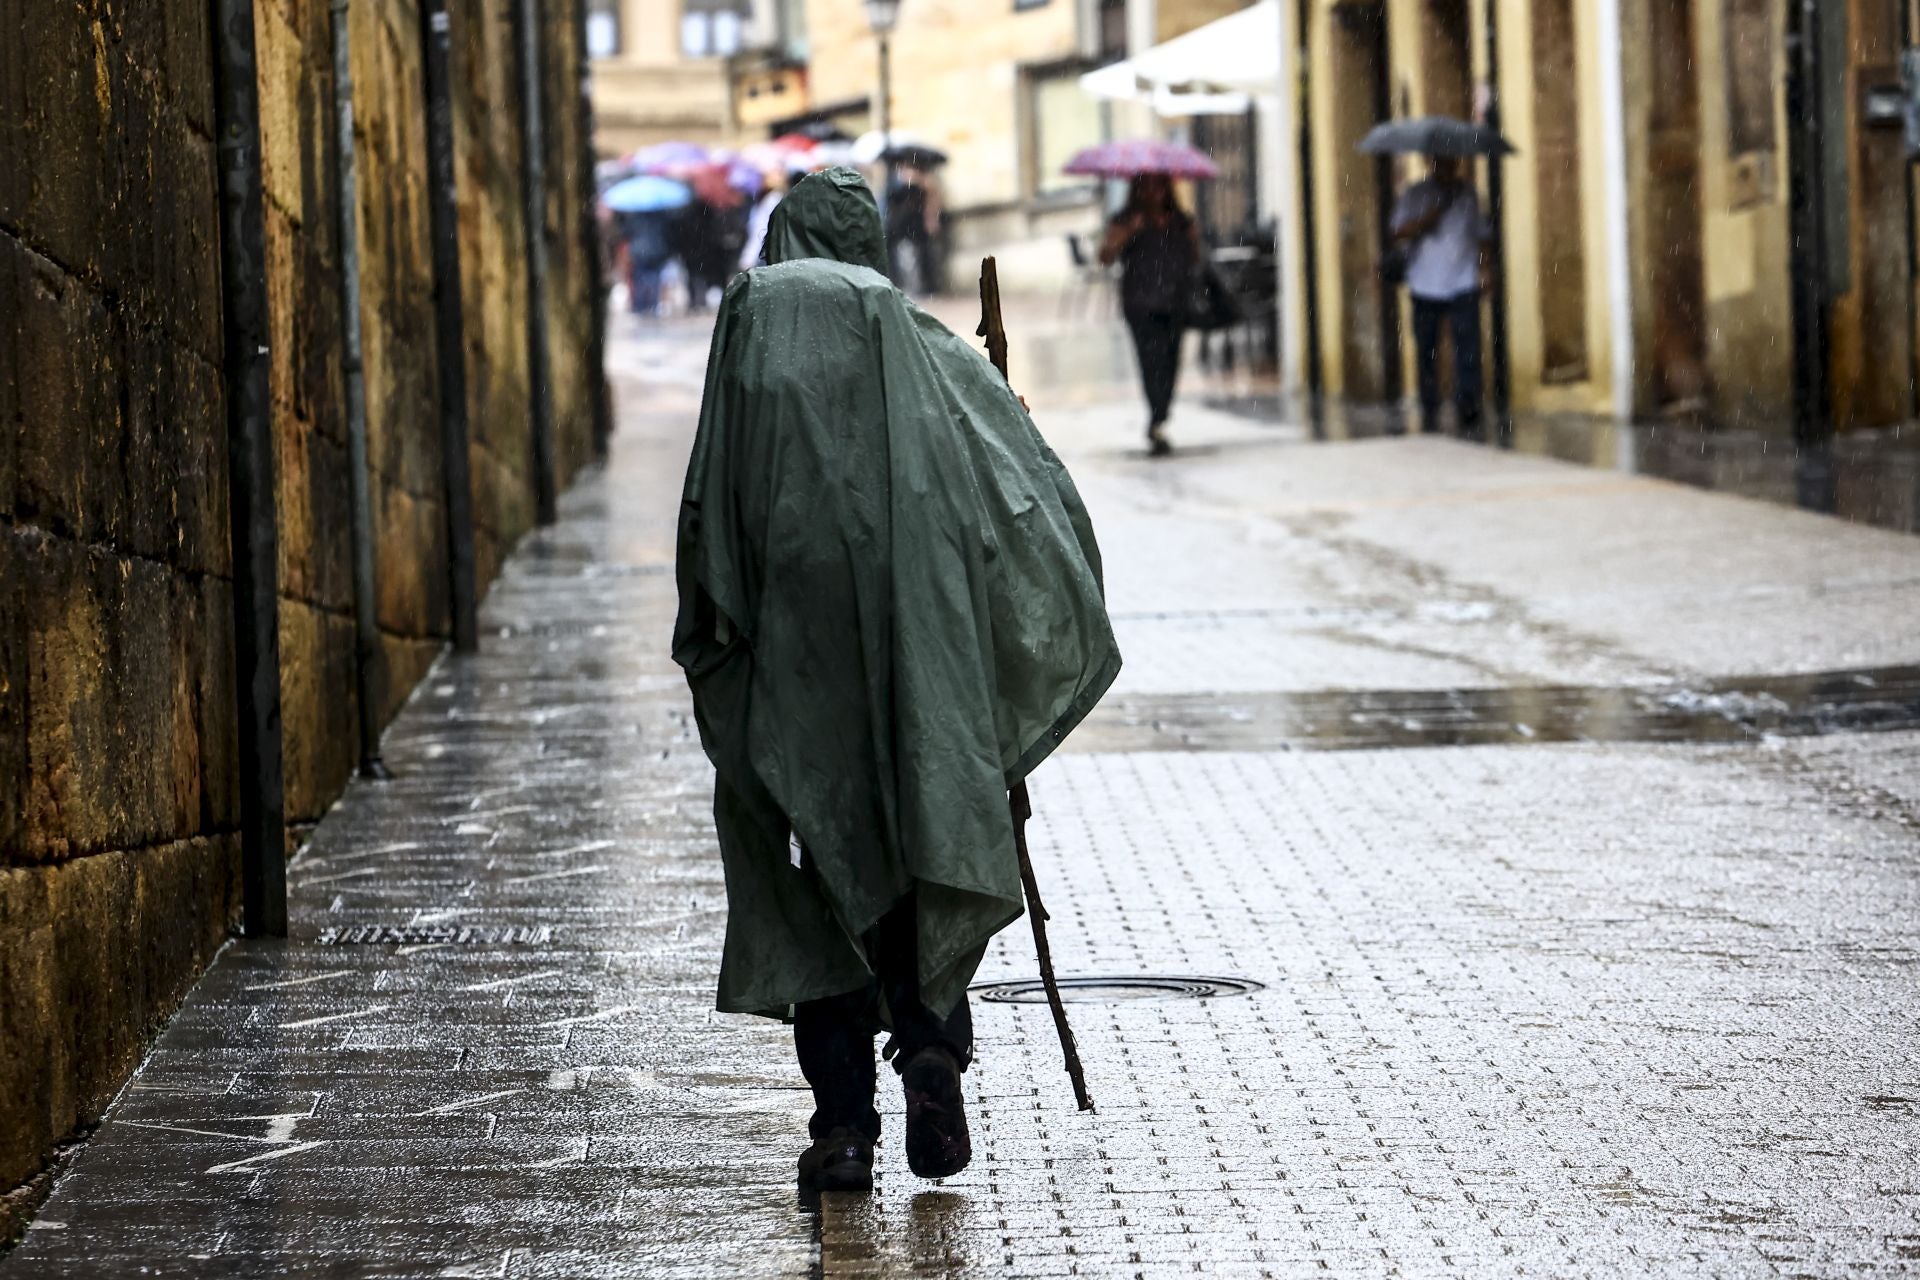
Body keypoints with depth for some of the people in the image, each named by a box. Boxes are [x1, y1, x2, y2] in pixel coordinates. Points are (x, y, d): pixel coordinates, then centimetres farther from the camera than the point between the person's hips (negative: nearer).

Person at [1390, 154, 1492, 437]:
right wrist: (1434, 213, -17)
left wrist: (1483, 269, 5)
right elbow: (1401, 231, -7)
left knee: (1467, 352, -9)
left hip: (1463, 286, 0)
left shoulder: (1468, 193, 11)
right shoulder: (1414, 195, 3)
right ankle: (1429, 412, 16)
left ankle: (1469, 414, -6)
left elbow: (1482, 234, 15)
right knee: (1426, 353, 4)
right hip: (1425, 287, 0)